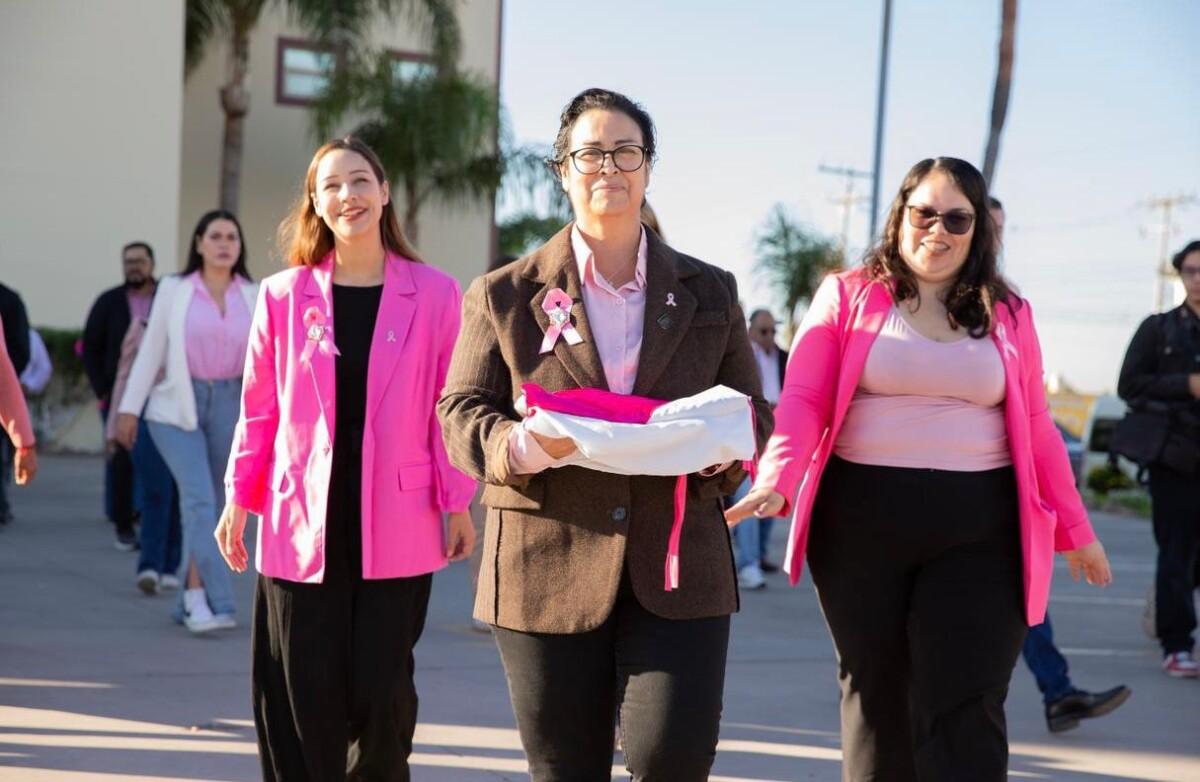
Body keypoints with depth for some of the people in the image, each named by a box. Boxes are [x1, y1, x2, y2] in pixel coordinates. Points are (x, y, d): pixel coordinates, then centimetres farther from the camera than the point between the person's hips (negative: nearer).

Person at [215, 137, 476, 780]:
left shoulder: (434, 293, 1)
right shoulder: (284, 295, 4)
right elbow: (259, 408, 8)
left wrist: (458, 504, 1)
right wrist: (239, 499, 5)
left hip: (397, 526, -1)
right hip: (303, 522, 1)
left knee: (382, 691, 2)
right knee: (305, 699, 4)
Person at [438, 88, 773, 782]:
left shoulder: (709, 292, 13)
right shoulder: (506, 295, 8)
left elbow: (754, 413, 14)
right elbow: (461, 413, 5)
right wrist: (519, 445, -17)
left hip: (677, 569, 1)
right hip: (548, 568, 0)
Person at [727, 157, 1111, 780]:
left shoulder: (1008, 315, 10)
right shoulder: (847, 297, 4)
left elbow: (1035, 429, 14)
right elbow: (802, 399, -5)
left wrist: (1074, 529, 16)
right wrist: (776, 481, -22)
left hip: (980, 533, 0)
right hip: (862, 520, 0)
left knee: (964, 716, -5)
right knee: (875, 698, 11)